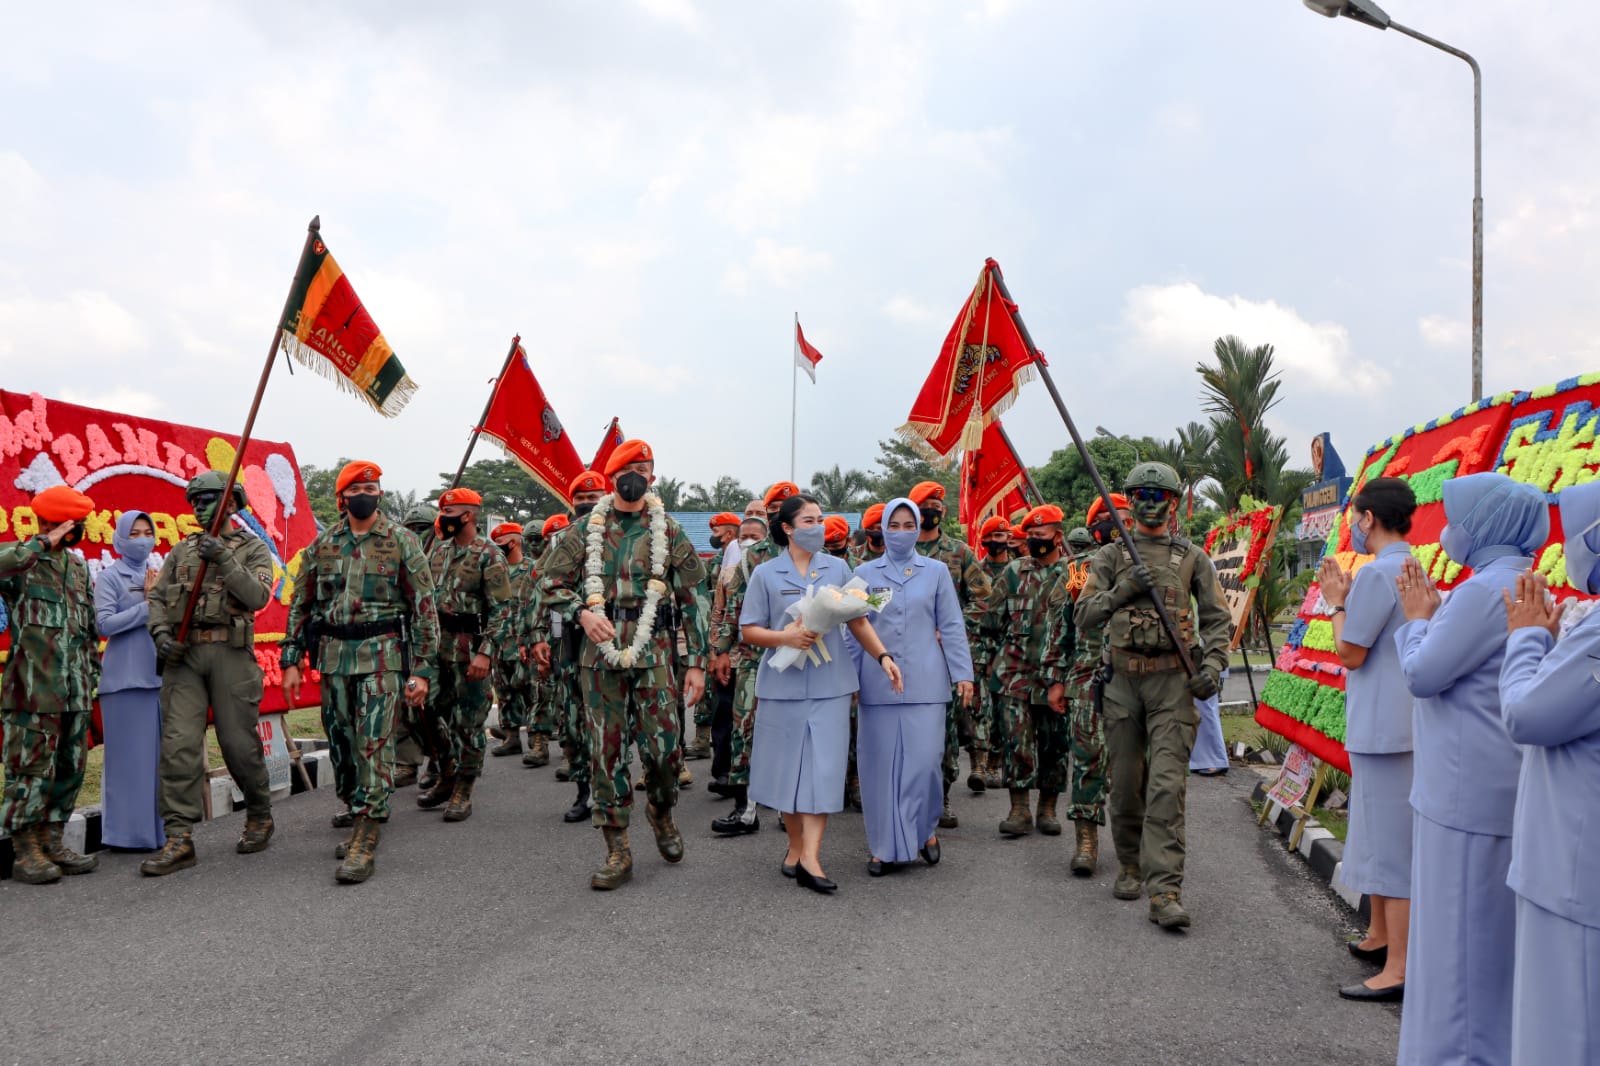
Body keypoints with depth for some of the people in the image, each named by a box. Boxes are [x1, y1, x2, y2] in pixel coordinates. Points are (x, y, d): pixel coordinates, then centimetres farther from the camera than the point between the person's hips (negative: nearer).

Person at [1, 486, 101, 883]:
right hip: (34, 688, -7)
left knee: (70, 768, 10)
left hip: (74, 691, 7)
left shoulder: (78, 565, 16)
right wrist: (42, 544, -22)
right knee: (32, 768, -3)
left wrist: (92, 671, 20)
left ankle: (52, 843, 21)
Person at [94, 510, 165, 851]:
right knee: (130, 755, -3)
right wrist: (148, 606, -9)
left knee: (160, 754, 6)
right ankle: (128, 831, 3)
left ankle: (158, 828, 13)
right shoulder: (109, 576, 0)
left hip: (160, 674, 5)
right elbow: (105, 623, -10)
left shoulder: (157, 575, 15)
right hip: (126, 677, -5)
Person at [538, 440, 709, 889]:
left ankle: (661, 811, 28)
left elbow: (692, 602, 5)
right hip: (601, 652, 1)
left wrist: (696, 662, 0)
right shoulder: (586, 529, 8)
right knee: (605, 751, 3)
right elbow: (551, 582, 10)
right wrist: (582, 613, -10)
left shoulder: (670, 532, 5)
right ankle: (618, 853, 13)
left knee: (663, 747, -6)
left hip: (653, 652, -1)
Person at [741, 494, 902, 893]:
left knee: (823, 766, -5)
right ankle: (795, 844, 24)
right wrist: (785, 637, -17)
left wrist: (883, 656, -5)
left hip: (830, 682, 1)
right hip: (783, 681, -1)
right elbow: (749, 631, 0)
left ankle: (810, 856, -6)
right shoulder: (766, 574, 2)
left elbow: (858, 621, 8)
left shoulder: (838, 568, 7)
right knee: (788, 764, 6)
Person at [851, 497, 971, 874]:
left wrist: (963, 673, 0)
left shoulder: (936, 572, 7)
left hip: (925, 682, -1)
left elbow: (952, 627, 7)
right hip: (877, 683, 1)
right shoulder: (865, 573, 8)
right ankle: (885, 846, 15)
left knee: (925, 759, -5)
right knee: (880, 762, 2)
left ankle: (925, 829, 20)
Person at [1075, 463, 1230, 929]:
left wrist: (1213, 665, -8)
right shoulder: (1110, 556, 9)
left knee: (1167, 784, -10)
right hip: (1122, 680, 2)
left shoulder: (1192, 557, 9)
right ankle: (1131, 865, 28)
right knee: (1126, 781, 8)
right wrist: (1123, 589, -13)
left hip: (1173, 680, -1)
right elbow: (1084, 615, 2)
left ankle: (1164, 890, -12)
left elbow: (1217, 618, 8)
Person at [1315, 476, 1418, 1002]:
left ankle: (1401, 970, -2)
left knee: (1392, 842, -7)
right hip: (1394, 725, 10)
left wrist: (1337, 601, -3)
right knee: (1379, 835, 21)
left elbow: (1350, 653, -16)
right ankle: (1379, 936, 34)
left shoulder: (1377, 573, -19)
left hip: (1384, 729, -10)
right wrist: (1346, 597, 12)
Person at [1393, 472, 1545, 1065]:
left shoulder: (1487, 590, -19)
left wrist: (1417, 618, -2)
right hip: (1487, 786, 10)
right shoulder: (1521, 584, 13)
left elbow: (1422, 674, -16)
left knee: (1460, 926, -1)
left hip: (1469, 792, -10)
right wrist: (1432, 616, 11)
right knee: (1484, 927, 18)